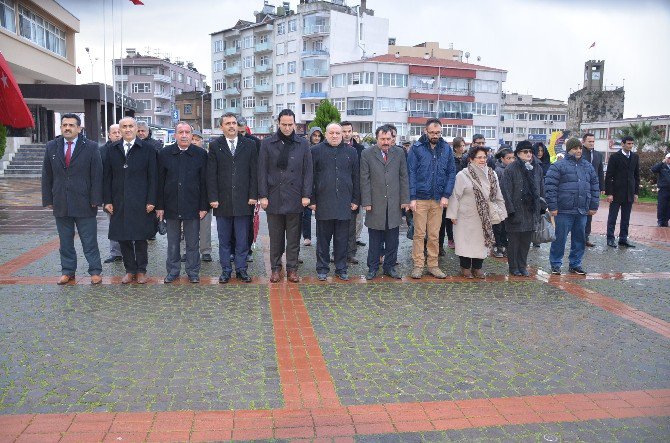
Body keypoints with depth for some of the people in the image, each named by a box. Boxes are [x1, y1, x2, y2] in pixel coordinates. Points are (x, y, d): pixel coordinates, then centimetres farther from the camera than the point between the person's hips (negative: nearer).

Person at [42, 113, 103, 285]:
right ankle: (67, 271, 24)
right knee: (65, 241, 13)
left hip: (84, 203, -3)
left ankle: (95, 271, 13)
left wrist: (95, 200, -9)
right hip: (60, 204, 4)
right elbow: (46, 176, 9)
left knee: (89, 241, 3)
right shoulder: (51, 147, 7)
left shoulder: (91, 147, -3)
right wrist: (48, 199, 4)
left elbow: (97, 175, -5)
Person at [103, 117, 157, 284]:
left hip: (140, 203, -3)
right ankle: (130, 270, 19)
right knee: (123, 238, 6)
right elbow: (107, 177, 9)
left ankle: (141, 271, 16)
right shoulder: (112, 150, 9)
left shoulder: (147, 149, 0)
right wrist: (107, 200, 2)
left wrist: (151, 201, -8)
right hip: (119, 203, 3)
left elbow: (152, 177, -2)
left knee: (140, 238, 3)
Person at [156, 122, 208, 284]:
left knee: (192, 242, 7)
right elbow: (160, 182, 3)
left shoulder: (201, 154, -1)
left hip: (192, 207, -1)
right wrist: (159, 206, 0)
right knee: (172, 242, 12)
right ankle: (172, 271, 25)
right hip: (171, 206, 1)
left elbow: (204, 182, -1)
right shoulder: (164, 153, 2)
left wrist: (204, 206, -4)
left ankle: (193, 272, 20)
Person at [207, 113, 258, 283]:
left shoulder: (249, 144, 7)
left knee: (242, 239, 5)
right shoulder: (215, 146, 5)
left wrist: (253, 195, -2)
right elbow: (211, 174, 2)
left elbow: (254, 172, 4)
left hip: (243, 200, 0)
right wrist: (213, 198, -5)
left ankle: (241, 269, 16)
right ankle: (225, 270, 18)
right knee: (224, 239, 7)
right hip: (222, 201, 0)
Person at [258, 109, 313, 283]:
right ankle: (275, 268, 19)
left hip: (295, 198, 0)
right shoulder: (267, 143, 3)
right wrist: (263, 195, -3)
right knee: (275, 237, 7)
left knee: (293, 237, 7)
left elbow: (308, 171, 5)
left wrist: (306, 195, -2)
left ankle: (292, 269, 17)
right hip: (274, 197, 0)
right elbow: (262, 171, 2)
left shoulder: (303, 144, 5)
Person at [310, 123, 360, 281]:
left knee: (342, 239, 7)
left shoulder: (351, 152, 11)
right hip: (323, 203, -1)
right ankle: (322, 268, 17)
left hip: (344, 203, 2)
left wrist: (355, 200, 6)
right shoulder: (316, 151, 5)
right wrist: (312, 200, -3)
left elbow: (356, 178, 11)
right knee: (323, 238, 6)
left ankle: (341, 269, 18)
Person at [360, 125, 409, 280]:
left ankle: (390, 267, 21)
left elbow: (404, 177, 7)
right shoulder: (367, 154, 0)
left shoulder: (399, 153, 6)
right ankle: (373, 268, 18)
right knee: (374, 240, 6)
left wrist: (405, 199, 2)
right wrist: (366, 202, -7)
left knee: (392, 239, 8)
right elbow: (364, 180, -2)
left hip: (394, 204, 2)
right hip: (375, 204, -2)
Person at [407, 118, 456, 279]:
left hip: (438, 199, 3)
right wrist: (412, 197, -10)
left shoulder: (446, 149, 7)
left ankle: (433, 265, 17)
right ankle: (418, 265, 10)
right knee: (419, 234, 1)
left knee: (434, 235, 8)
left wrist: (446, 195, -2)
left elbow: (451, 173, 8)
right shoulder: (417, 148, -2)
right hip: (420, 198, -2)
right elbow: (411, 174, -3)